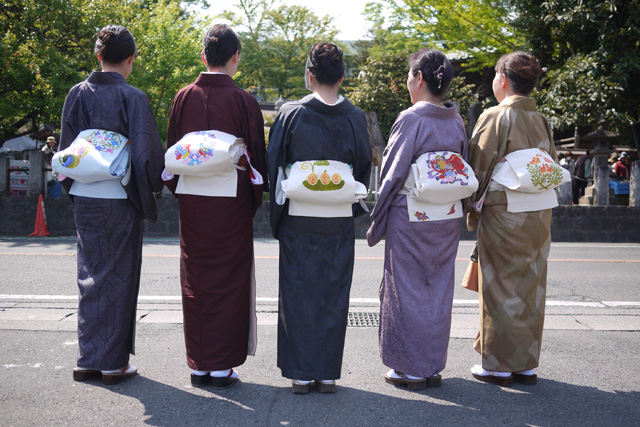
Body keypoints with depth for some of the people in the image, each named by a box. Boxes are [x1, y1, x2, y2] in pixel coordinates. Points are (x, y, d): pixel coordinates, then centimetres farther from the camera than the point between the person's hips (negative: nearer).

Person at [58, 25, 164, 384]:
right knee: (119, 278, 6)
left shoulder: (78, 94, 2)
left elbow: (66, 149, 6)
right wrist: (155, 185, 6)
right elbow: (147, 153, -12)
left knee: (91, 276, 14)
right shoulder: (133, 98, -11)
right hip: (120, 199, -4)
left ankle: (88, 360, 18)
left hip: (84, 198, 4)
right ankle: (114, 362, 12)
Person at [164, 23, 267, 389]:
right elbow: (257, 155, -3)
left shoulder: (184, 98, 0)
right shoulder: (244, 101, -7)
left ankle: (199, 364, 17)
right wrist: (254, 201, 8)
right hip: (231, 202, -3)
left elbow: (172, 153, 5)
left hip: (192, 200, 3)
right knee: (229, 280, 6)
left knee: (196, 279, 11)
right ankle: (222, 365, 10)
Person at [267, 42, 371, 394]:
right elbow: (364, 167, 6)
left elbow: (273, 164, -2)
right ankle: (328, 373, 16)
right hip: (339, 220, 2)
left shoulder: (291, 114, -7)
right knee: (333, 294, 10)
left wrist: (278, 209, 11)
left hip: (298, 219, -1)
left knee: (298, 293, 8)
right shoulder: (355, 118, -2)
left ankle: (300, 372, 12)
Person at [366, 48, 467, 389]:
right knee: (438, 290, 13)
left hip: (410, 219, -6)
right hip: (447, 220, 6)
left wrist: (377, 223, -5)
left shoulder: (411, 119, -14)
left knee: (408, 289, 5)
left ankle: (411, 369, 12)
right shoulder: (456, 122, 5)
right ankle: (432, 366, 22)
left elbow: (393, 174, -13)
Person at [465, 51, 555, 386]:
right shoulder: (540, 120, 7)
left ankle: (498, 365, 11)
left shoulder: (495, 117, -11)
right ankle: (526, 364, 20)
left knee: (501, 290, 3)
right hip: (540, 216, 6)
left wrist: (473, 212, 2)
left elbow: (479, 168, -9)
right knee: (530, 289, 12)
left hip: (503, 216, -6)